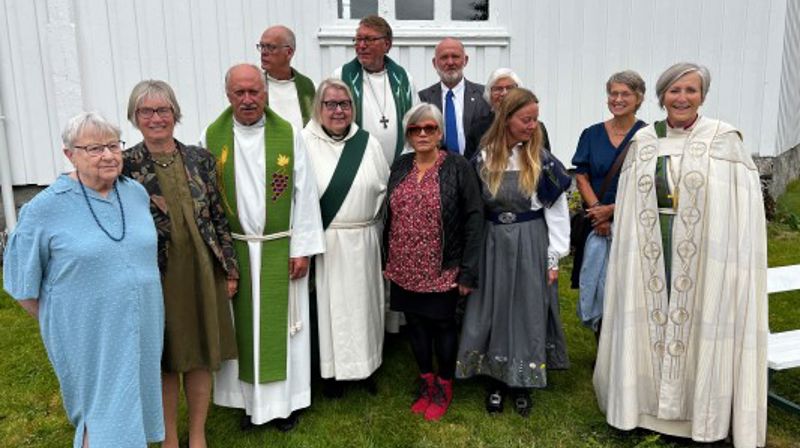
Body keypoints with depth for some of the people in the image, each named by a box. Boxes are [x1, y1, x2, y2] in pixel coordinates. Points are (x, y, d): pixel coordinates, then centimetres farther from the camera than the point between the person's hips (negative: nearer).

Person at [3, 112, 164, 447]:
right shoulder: (46, 208, -13)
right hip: (88, 333, -4)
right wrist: (55, 323, 1)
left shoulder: (137, 193, 0)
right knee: (104, 410, 8)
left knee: (133, 403, 20)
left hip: (141, 327, 5)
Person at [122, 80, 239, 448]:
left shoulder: (200, 159, 3)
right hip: (156, 276, -2)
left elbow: (218, 216, 6)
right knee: (164, 360, 11)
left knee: (201, 356, 12)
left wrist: (230, 268, 6)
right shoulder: (125, 166, -5)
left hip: (202, 272, 2)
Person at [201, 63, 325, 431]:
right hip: (233, 249, 1)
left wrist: (302, 248, -6)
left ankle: (284, 399, 27)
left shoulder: (288, 135, -4)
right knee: (242, 325, 12)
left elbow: (304, 193, -4)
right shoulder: (211, 138, -2)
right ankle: (250, 398, 29)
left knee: (280, 323, 10)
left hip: (280, 248, -1)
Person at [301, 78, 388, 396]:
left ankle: (365, 364, 32)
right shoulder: (305, 142, -7)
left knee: (362, 302, 14)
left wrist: (372, 221, 4)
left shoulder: (368, 143, 4)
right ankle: (331, 370, 24)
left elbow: (384, 189, 8)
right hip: (324, 241, -3)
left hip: (363, 241, 3)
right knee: (329, 304, 7)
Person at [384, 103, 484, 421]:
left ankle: (444, 386, 30)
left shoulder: (458, 167, -8)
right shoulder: (400, 167, 6)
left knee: (442, 324, 9)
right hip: (405, 269, 4)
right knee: (415, 323, 14)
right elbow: (390, 215, 11)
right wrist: (387, 260, 10)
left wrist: (468, 271, -13)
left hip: (442, 270, -4)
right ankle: (426, 381, 34)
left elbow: (474, 218, -10)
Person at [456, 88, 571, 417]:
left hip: (531, 245, -1)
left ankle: (523, 384, 24)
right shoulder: (483, 158, -1)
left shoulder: (542, 159, -6)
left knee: (527, 310, 7)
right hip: (493, 244, 2)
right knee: (493, 310, 8)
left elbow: (557, 211, -4)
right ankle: (496, 380, 25)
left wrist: (553, 259, -6)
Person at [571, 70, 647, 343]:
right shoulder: (592, 134, 7)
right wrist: (597, 211, -10)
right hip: (596, 225, 3)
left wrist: (611, 209, -12)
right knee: (597, 284, 6)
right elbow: (581, 177, 3)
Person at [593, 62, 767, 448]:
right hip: (651, 252, 3)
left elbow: (741, 206, -7)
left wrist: (730, 261, -13)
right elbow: (630, 204, 10)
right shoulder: (643, 141, 6)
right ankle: (649, 398, 28)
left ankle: (700, 408, 22)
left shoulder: (724, 139, -4)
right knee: (651, 319, 11)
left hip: (703, 253, -3)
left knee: (698, 323, 4)